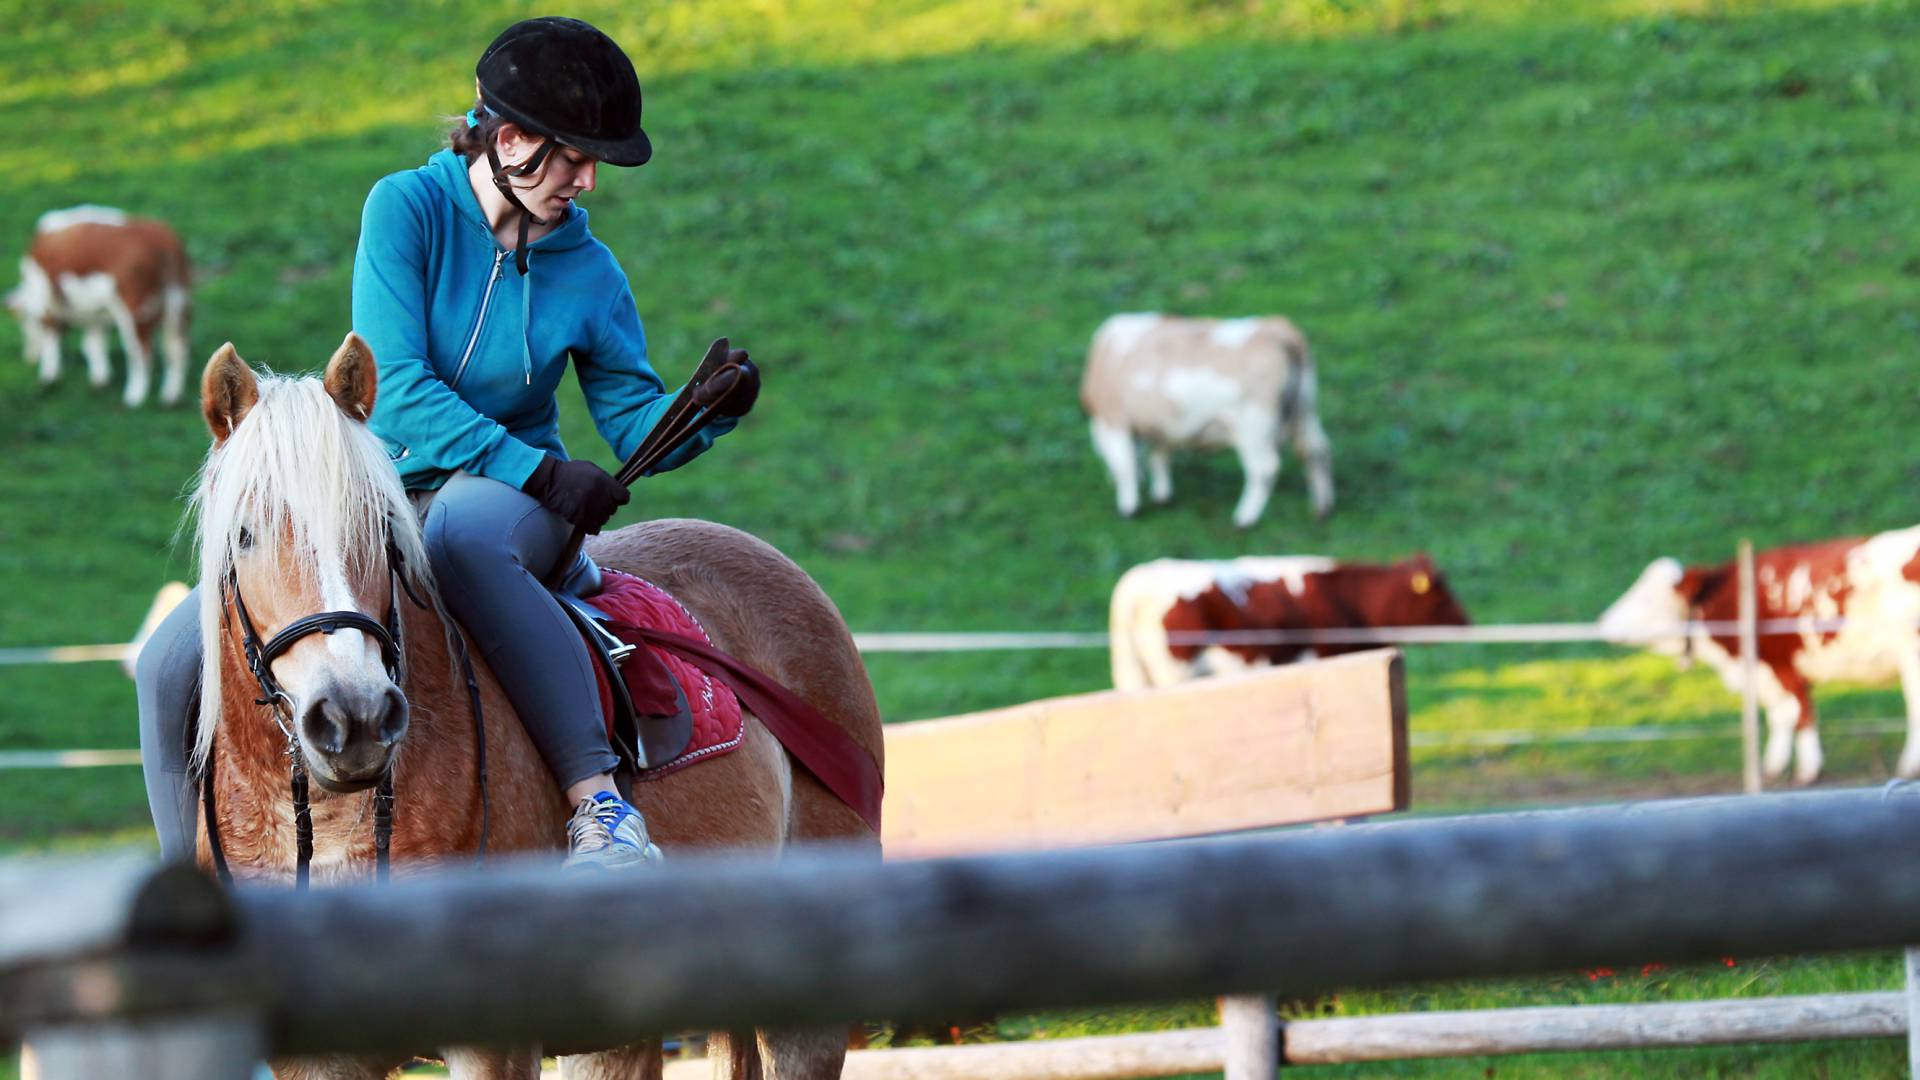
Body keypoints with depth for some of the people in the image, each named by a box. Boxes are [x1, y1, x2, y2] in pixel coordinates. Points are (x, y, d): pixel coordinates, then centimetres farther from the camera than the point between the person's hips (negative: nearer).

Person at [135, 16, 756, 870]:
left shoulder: (588, 272, 0)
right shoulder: (407, 208, -8)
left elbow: (636, 425, 4)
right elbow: (397, 388, -17)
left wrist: (709, 410, -18)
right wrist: (538, 470, -24)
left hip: (506, 503, -1)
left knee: (458, 533, -42)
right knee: (177, 662, -16)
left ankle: (599, 801, -45)